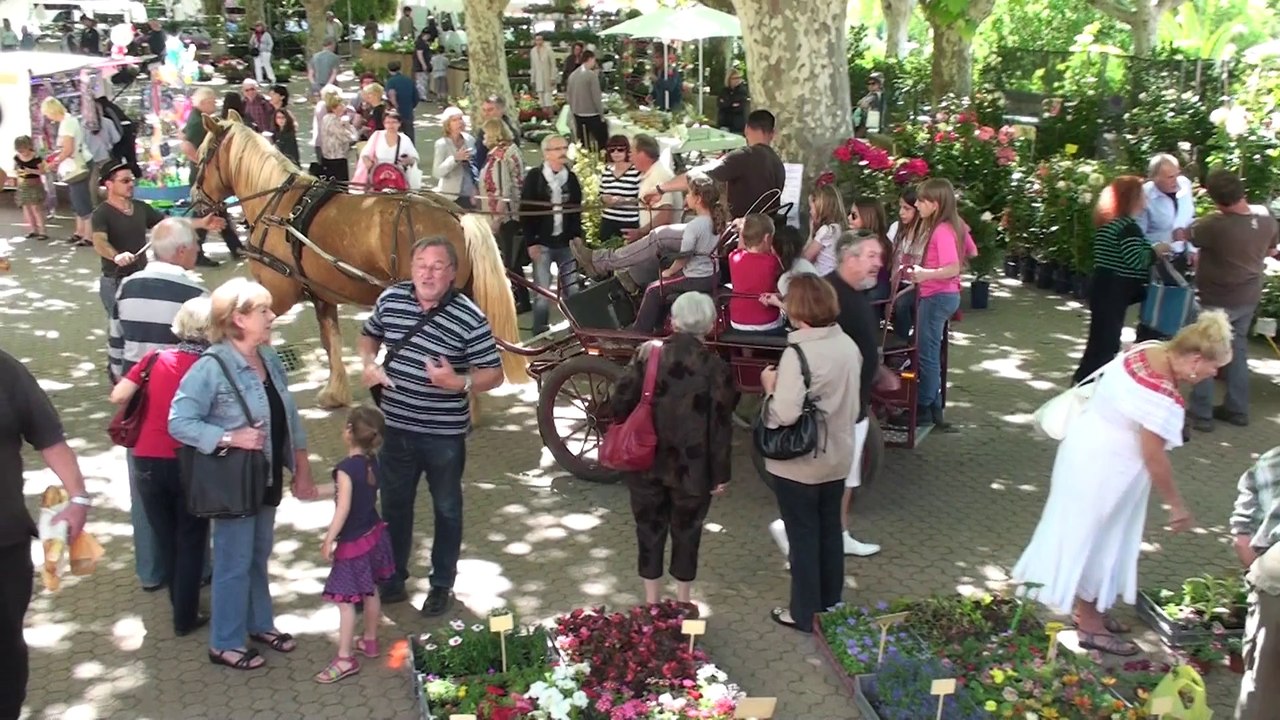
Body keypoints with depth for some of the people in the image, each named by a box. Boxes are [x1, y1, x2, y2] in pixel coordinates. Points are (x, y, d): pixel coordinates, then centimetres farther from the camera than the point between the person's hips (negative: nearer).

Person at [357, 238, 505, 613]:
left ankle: (442, 585, 33)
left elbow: (493, 374, -12)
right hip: (394, 427, 4)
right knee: (394, 505, 19)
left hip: (444, 434, -4)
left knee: (446, 509, 15)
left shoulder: (470, 318, -17)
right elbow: (369, 335, 15)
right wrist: (369, 364, -5)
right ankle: (393, 579, 38)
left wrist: (460, 383, -30)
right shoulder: (390, 299, -4)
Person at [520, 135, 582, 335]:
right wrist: (531, 242, -10)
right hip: (542, 243, -3)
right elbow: (525, 211, -4)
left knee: (573, 290, 1)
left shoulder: (571, 178, 9)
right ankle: (540, 336, 10)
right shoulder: (534, 177, -2)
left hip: (566, 243, 3)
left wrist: (577, 235, 3)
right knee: (542, 294, -1)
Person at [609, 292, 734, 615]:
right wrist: (720, 474, 0)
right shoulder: (715, 367, -12)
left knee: (649, 528, 15)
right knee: (686, 531, 15)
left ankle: (651, 602, 25)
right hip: (692, 467, -1)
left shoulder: (648, 352, -7)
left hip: (647, 461, 2)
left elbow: (620, 401, -5)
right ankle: (683, 602, 28)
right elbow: (720, 426, -10)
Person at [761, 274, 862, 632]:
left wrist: (770, 385, -14)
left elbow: (785, 414, -30)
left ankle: (805, 614, 20)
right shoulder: (848, 345, -2)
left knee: (803, 538, 8)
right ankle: (830, 605, 35)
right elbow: (851, 401, 8)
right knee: (830, 532, 20)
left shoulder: (798, 353, -25)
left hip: (800, 464, -7)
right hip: (837, 458, 7)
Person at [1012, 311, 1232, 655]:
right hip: (1102, 464, -10)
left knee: (1095, 536, 20)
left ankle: (1091, 610, 35)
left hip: (1094, 447, 10)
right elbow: (1154, 458, -23)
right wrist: (1176, 504, -10)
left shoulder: (1151, 350, -3)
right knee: (1093, 538, 4)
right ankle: (1090, 626, 18)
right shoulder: (1161, 396, -30)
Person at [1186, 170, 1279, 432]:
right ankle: (1237, 409, 28)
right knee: (1238, 349, 20)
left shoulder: (1215, 225, -30)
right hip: (1249, 297, 6)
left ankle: (1200, 414, 10)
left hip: (1216, 300, -6)